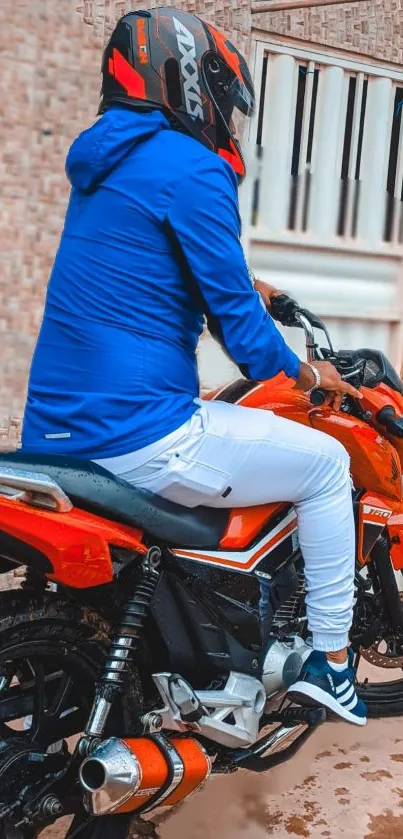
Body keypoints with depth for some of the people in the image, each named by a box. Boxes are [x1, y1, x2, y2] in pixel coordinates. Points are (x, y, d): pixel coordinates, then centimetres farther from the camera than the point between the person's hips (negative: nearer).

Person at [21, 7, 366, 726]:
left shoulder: (104, 158, 17)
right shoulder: (192, 168, -12)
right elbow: (235, 317, -11)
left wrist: (242, 289, 39)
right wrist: (308, 376, 6)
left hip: (55, 431, 9)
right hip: (138, 437, -9)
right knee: (326, 462, 7)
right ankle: (329, 661, 14)